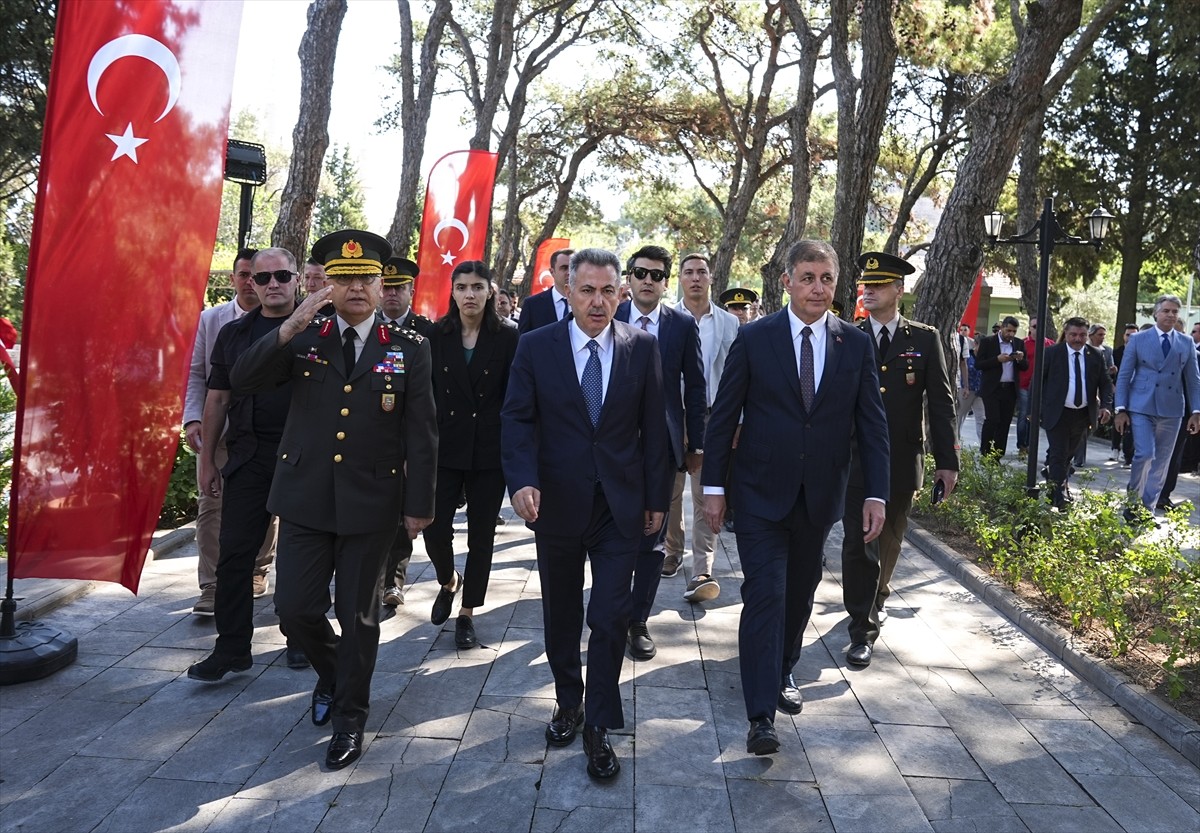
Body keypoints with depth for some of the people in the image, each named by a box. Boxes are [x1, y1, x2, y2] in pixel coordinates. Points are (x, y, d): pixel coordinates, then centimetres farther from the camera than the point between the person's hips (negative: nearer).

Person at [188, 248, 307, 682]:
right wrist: (206, 459, 9)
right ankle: (232, 647, 12)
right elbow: (217, 399, 12)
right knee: (235, 552, 1)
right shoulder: (234, 333, 10)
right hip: (249, 456, 3)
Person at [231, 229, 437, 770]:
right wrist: (288, 328, -21)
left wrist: (419, 504, -5)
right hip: (305, 497, 2)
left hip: (371, 501, -2)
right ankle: (331, 671, 38)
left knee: (358, 615, 8)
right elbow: (241, 381, -9)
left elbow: (422, 434, -2)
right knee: (295, 608, 5)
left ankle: (349, 717, 29)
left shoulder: (409, 349, -2)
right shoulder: (304, 339, 3)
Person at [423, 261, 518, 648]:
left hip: (489, 451, -1)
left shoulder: (508, 338, -2)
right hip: (444, 447, 1)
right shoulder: (436, 336, 2)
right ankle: (448, 582, 32)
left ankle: (468, 613, 24)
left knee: (481, 534, 7)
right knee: (435, 529, -2)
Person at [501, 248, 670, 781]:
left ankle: (598, 727, 14)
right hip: (556, 502, 1)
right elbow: (517, 419, -7)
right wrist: (522, 480, -23)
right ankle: (568, 702, 37)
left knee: (610, 617, -1)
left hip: (620, 505, 0)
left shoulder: (642, 347, -1)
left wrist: (657, 497, 2)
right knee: (561, 616, 16)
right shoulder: (536, 346, -4)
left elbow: (654, 426, 2)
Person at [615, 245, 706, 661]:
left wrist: (696, 444, 2)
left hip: (663, 442, 0)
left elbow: (695, 388, 3)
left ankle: (639, 621, 20)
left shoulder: (684, 325, 0)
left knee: (652, 537, 7)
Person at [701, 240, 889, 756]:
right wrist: (713, 486, -6)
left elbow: (871, 424, 2)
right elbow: (723, 416, -4)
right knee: (765, 594, -8)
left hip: (819, 497, 3)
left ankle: (781, 675, 38)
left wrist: (875, 495, -4)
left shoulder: (857, 345, 1)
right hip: (761, 492, -3)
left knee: (799, 593, 16)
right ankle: (762, 714, -3)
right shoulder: (755, 339, -6)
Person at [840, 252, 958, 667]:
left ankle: (878, 593, 44)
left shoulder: (924, 339, 2)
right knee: (858, 542, -6)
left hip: (903, 461, 1)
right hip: (857, 458, -1)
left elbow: (941, 402, 1)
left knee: (890, 539, 18)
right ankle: (863, 629, 1)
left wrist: (947, 461, -3)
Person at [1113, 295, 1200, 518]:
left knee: (1161, 461, 6)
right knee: (1145, 454, -15)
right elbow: (1124, 376, 1)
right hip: (1141, 407, -3)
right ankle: (1133, 501, 4)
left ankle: (1148, 508, 17)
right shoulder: (1138, 339, 2)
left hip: (1171, 410, 3)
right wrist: (1121, 410, -5)